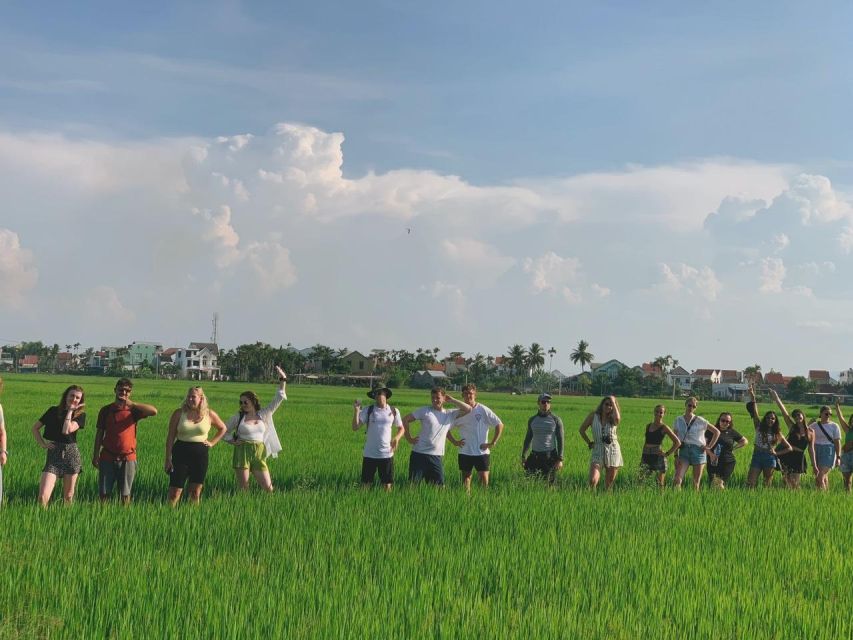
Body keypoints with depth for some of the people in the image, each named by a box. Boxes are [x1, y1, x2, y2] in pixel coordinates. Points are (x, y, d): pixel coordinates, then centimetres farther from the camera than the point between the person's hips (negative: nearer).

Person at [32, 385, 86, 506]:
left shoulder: (80, 415, 1)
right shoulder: (53, 411, 5)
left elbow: (67, 430, -17)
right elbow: (35, 428, 12)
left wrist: (70, 410, -8)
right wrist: (42, 444, -2)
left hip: (71, 454, 0)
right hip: (53, 454, 0)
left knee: (68, 496, 8)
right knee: (43, 496, -12)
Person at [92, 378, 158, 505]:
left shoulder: (133, 410, 2)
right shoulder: (106, 410, 5)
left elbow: (153, 411, -14)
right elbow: (99, 434, 8)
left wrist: (132, 404, -19)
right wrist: (96, 455, 5)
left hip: (128, 458, 0)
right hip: (107, 457, 0)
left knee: (125, 494, 4)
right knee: (104, 493, 2)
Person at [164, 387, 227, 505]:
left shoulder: (209, 414, 3)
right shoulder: (179, 413, -1)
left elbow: (222, 429, 19)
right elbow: (170, 437, 0)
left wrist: (212, 442, 8)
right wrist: (168, 458, -5)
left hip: (201, 455, 1)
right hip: (181, 453, -1)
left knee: (196, 491, 5)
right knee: (175, 491, -6)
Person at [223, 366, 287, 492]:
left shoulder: (263, 415, 8)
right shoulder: (238, 417, 3)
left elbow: (278, 400, 9)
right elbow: (224, 430, 14)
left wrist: (283, 380, 4)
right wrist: (232, 440, -1)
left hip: (259, 454, 2)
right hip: (242, 452, -2)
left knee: (268, 488, -4)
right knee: (243, 489, -2)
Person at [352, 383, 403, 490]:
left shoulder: (393, 411, 1)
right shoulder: (367, 410, -3)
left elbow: (401, 428, 12)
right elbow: (355, 427, -9)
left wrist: (397, 438, -8)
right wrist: (356, 410, -20)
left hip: (386, 454, 1)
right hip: (369, 454, -1)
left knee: (387, 485, 5)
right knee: (366, 485, 5)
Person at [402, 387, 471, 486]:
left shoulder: (450, 414, 8)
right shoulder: (425, 411, 1)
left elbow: (468, 409, 5)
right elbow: (406, 420, 3)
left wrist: (451, 400, 4)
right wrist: (409, 438, 0)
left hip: (437, 456, 2)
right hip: (419, 454, -2)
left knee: (439, 485, 1)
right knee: (413, 483, -1)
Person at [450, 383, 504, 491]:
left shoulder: (483, 410, -6)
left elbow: (500, 425, -3)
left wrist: (493, 443, -6)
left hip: (482, 452, -3)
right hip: (465, 452, 3)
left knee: (484, 478, -8)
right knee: (466, 477, 8)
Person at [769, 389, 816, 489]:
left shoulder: (811, 432, 5)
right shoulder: (792, 427, 3)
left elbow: (811, 449, 8)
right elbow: (783, 410, 0)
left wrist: (814, 465, 6)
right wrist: (776, 397, -3)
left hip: (799, 458, 0)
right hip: (787, 456, 0)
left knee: (795, 484, 1)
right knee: (788, 483, -5)